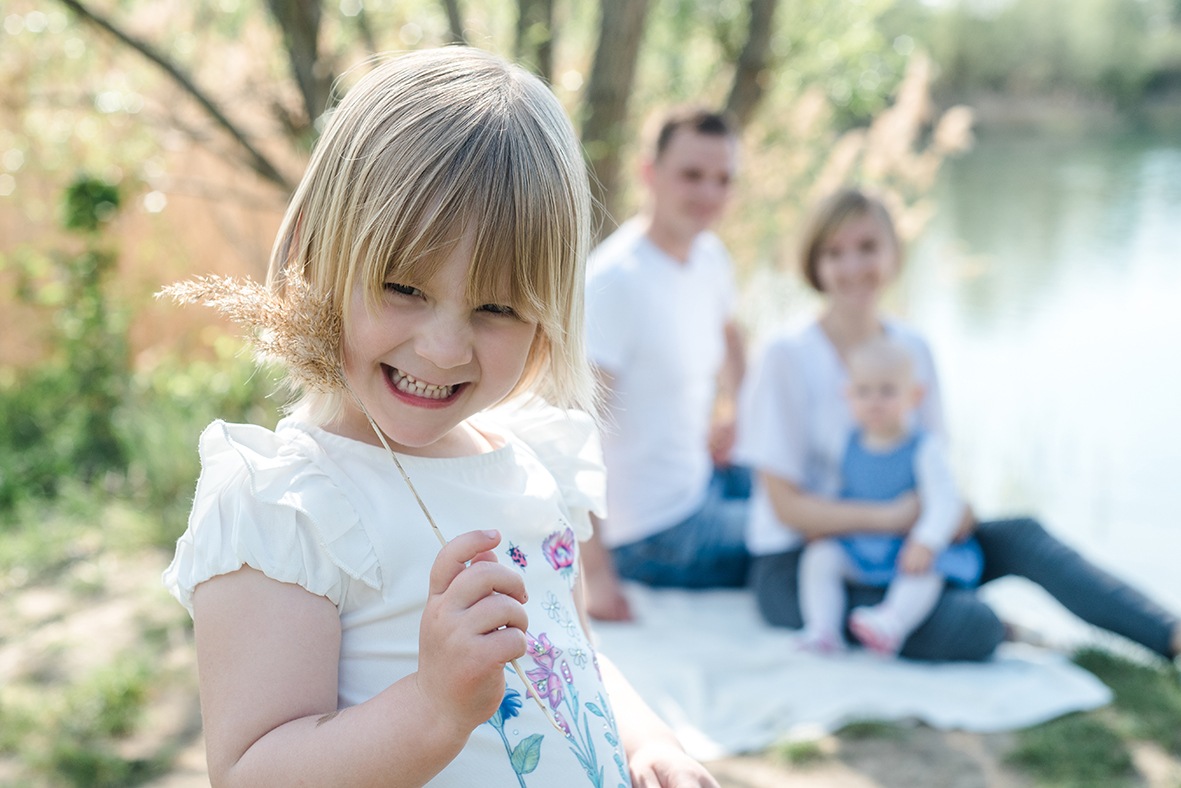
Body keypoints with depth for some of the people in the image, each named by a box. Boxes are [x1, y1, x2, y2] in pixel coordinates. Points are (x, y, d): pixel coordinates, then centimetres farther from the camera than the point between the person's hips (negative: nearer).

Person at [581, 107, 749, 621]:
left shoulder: (709, 256, 1)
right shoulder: (614, 281, -25)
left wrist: (728, 409, 6)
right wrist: (595, 574, -31)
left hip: (704, 478, 9)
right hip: (658, 535, -9)